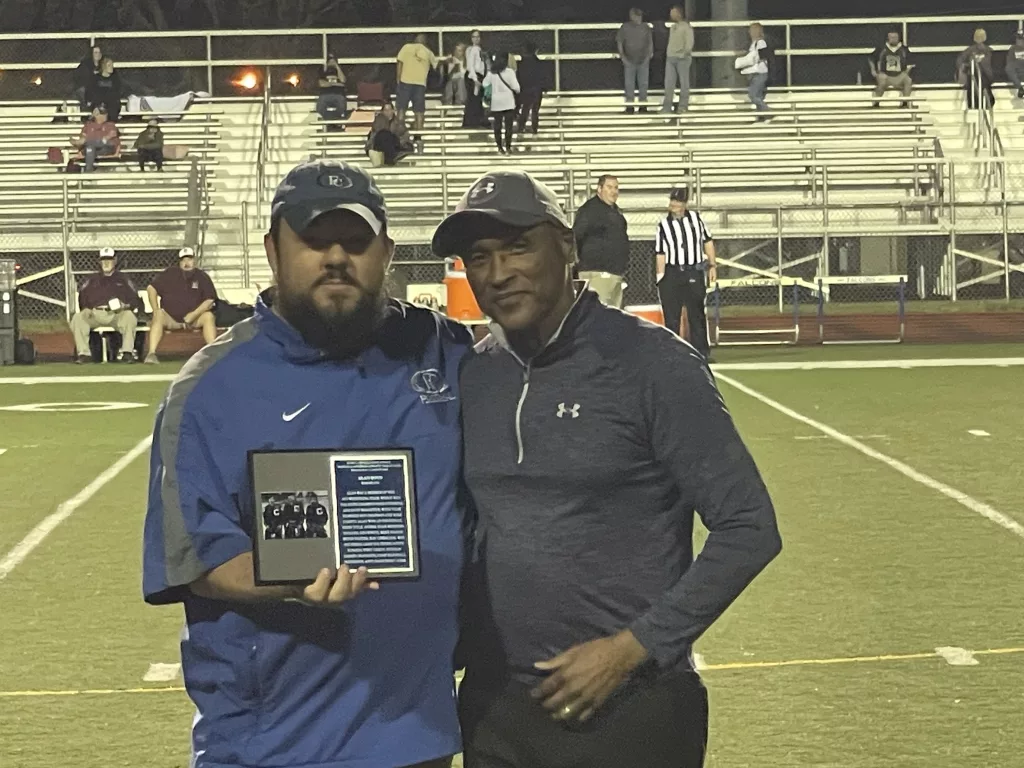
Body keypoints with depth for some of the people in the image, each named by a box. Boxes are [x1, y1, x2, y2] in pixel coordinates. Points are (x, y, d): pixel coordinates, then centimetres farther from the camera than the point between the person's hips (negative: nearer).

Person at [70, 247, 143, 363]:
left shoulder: (123, 279, 22)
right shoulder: (92, 280, 27)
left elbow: (135, 300, 12)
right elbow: (82, 298, 19)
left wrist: (126, 305, -11)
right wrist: (86, 310, -3)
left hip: (118, 314, -2)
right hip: (94, 314, 2)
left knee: (129, 316, -36)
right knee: (77, 318, -28)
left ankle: (127, 353, -36)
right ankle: (84, 353, -29)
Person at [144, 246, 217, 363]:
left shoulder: (202, 277, 3)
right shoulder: (169, 274, 6)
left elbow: (210, 300, -4)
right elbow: (151, 288, 3)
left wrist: (193, 315, -18)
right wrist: (155, 310, -12)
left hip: (194, 320, 0)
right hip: (170, 319, 0)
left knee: (208, 316, -28)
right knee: (159, 316, -31)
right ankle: (151, 353, -41)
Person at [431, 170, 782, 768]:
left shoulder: (652, 364, -8)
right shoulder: (471, 376, 6)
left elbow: (748, 528, -9)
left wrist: (634, 647, -14)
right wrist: (450, 638, 1)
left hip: (632, 712, -4)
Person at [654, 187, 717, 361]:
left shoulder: (696, 218, 6)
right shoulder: (663, 226, 0)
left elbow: (707, 241, 14)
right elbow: (660, 254, -2)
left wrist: (712, 265, 8)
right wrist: (661, 278, -8)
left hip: (694, 272, 1)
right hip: (672, 273, -1)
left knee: (696, 314, 2)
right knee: (671, 316, 1)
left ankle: (701, 352, 5)